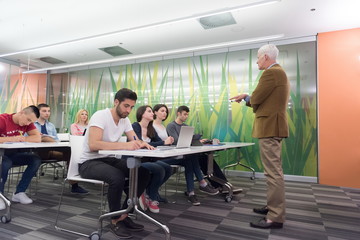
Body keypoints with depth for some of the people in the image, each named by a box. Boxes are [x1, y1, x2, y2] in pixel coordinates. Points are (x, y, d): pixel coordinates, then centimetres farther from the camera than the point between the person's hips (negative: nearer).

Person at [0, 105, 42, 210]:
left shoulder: (28, 122, -4)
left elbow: (38, 138, -15)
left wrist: (21, 139, -24)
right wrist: (12, 139, -33)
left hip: (14, 154, 5)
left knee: (36, 160, -17)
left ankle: (19, 193, -7)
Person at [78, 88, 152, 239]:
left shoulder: (125, 120, 3)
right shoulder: (100, 116, -20)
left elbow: (135, 141, 2)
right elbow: (93, 145, -33)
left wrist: (142, 144, -24)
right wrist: (124, 145, -41)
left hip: (109, 159, 7)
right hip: (89, 163, -7)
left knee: (144, 173, -10)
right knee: (117, 177, -35)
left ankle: (124, 215, 3)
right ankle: (115, 220, -10)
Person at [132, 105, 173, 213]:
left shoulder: (151, 129, 13)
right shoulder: (135, 126, -12)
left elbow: (159, 141, 6)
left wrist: (168, 141, -18)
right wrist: (164, 142, -28)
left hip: (148, 159, 8)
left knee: (168, 168, -14)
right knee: (159, 170, -26)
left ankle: (149, 193, 4)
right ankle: (152, 199, -1)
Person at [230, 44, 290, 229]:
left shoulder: (271, 73, -14)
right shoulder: (279, 72, 20)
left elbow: (255, 99, -15)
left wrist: (246, 99, 6)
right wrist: (247, 97, 18)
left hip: (269, 127, -11)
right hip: (273, 126, 11)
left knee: (273, 172, -8)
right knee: (274, 171, 17)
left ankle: (275, 217, -1)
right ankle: (274, 207, 29)